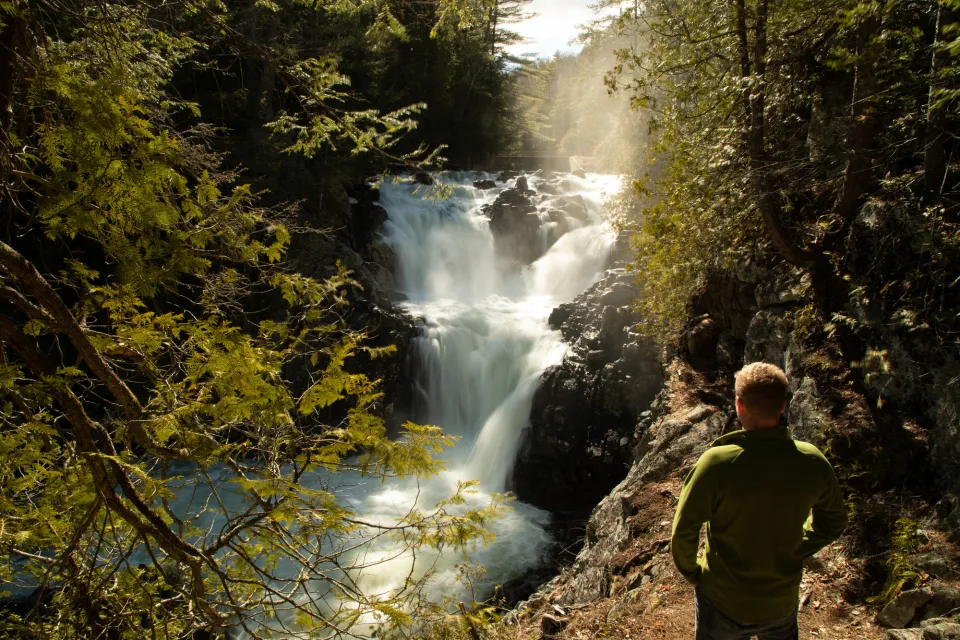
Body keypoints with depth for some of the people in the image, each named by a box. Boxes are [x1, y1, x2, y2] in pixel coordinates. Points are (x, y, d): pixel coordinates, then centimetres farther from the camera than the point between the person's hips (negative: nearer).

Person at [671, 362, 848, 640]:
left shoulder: (717, 463, -28)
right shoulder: (812, 462, -16)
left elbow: (684, 530, -20)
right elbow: (834, 522, 1)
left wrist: (691, 571, -3)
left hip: (724, 603, -3)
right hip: (782, 602, 3)